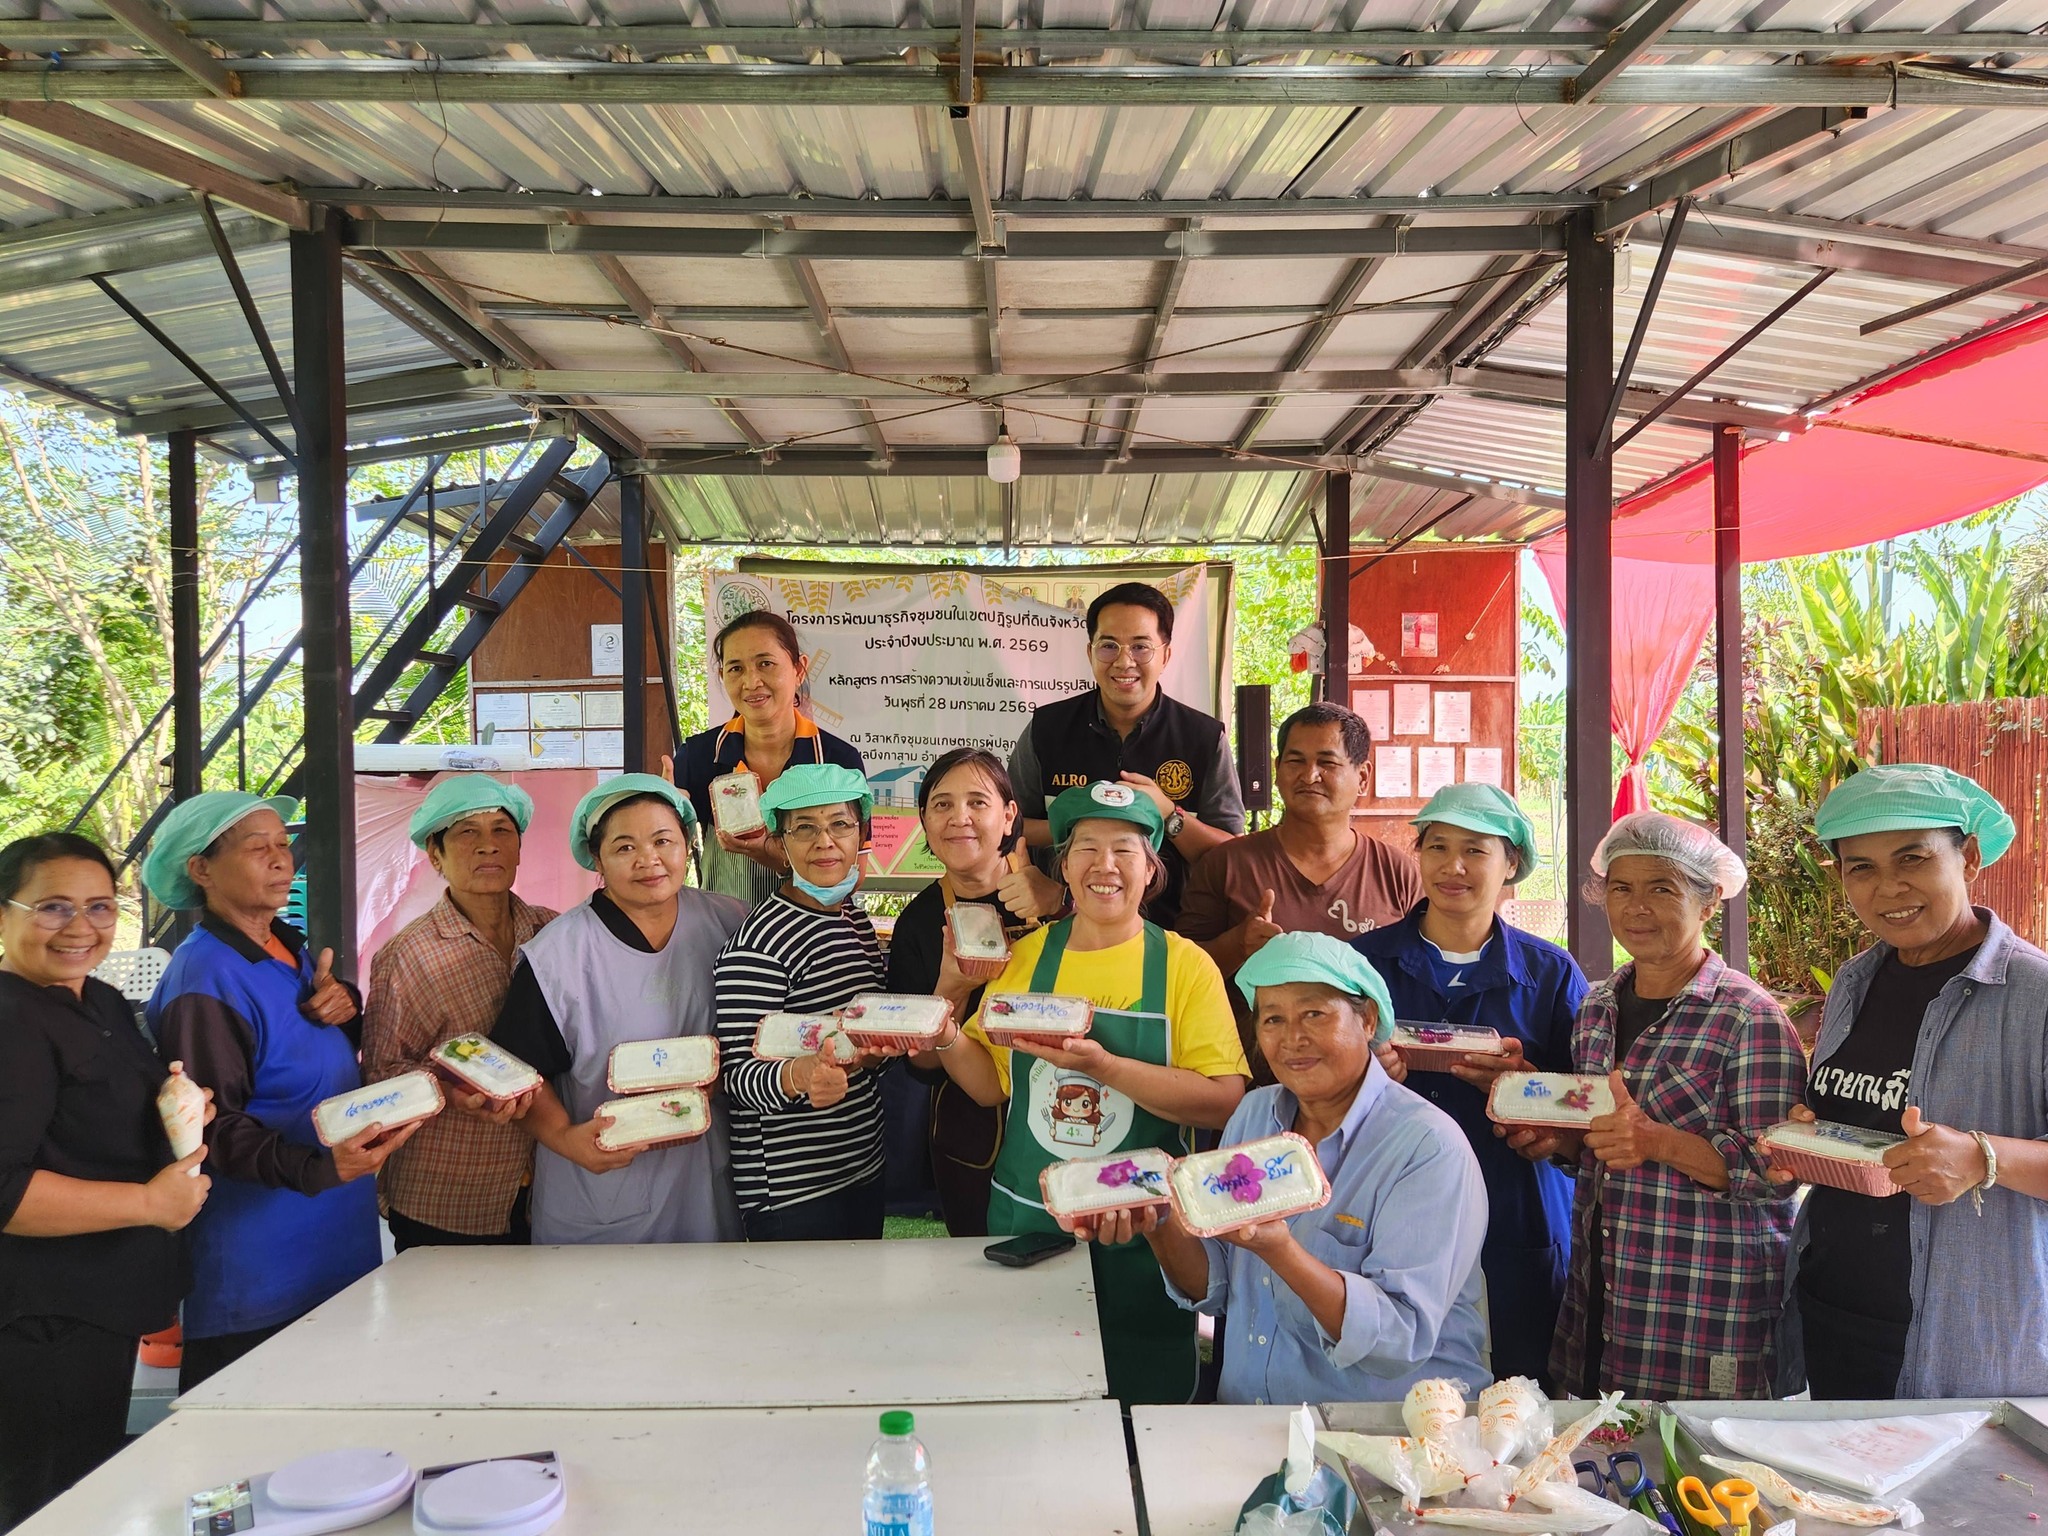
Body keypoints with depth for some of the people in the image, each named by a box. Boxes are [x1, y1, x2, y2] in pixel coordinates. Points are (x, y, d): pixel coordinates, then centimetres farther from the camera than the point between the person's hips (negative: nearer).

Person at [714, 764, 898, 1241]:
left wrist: (875, 1050, -1)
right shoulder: (758, 942, -16)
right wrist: (799, 1076, -38)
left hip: (866, 1167, 8)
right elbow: (737, 1075, -19)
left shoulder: (857, 919, 8)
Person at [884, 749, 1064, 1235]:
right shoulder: (917, 923, -3)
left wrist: (1063, 899, -27)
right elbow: (922, 1067, -6)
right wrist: (953, 988, -23)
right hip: (971, 1152, 1)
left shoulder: (1047, 880, -7)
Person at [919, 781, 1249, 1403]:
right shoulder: (1023, 957, 5)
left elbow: (1224, 1101, -15)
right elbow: (992, 1084, 10)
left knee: (1145, 1406, 10)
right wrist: (948, 1041, -10)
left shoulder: (1186, 965, -5)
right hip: (1027, 1218, 3)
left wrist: (1106, 1067, -25)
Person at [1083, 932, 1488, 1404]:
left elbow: (1403, 1338, -21)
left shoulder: (1429, 1148, -14)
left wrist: (1277, 1249, -33)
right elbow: (1213, 1290, 10)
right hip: (1245, 1414, 6)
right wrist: (1158, 1223, -10)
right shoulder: (1253, 1114, 6)